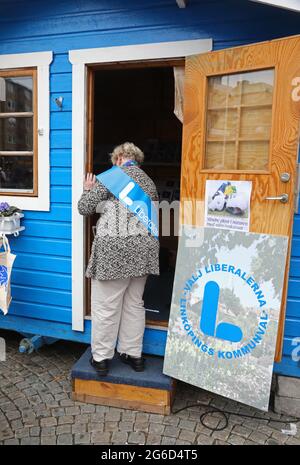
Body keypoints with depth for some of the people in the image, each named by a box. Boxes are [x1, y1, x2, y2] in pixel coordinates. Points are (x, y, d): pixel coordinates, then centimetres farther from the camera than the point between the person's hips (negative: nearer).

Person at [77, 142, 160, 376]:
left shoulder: (110, 176, -1)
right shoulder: (149, 181, 17)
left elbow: (85, 208, -1)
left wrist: (88, 189, 17)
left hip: (114, 248, -6)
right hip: (143, 248, 7)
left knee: (106, 306, 5)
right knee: (134, 304, 16)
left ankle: (101, 357, 16)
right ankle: (133, 354, 26)